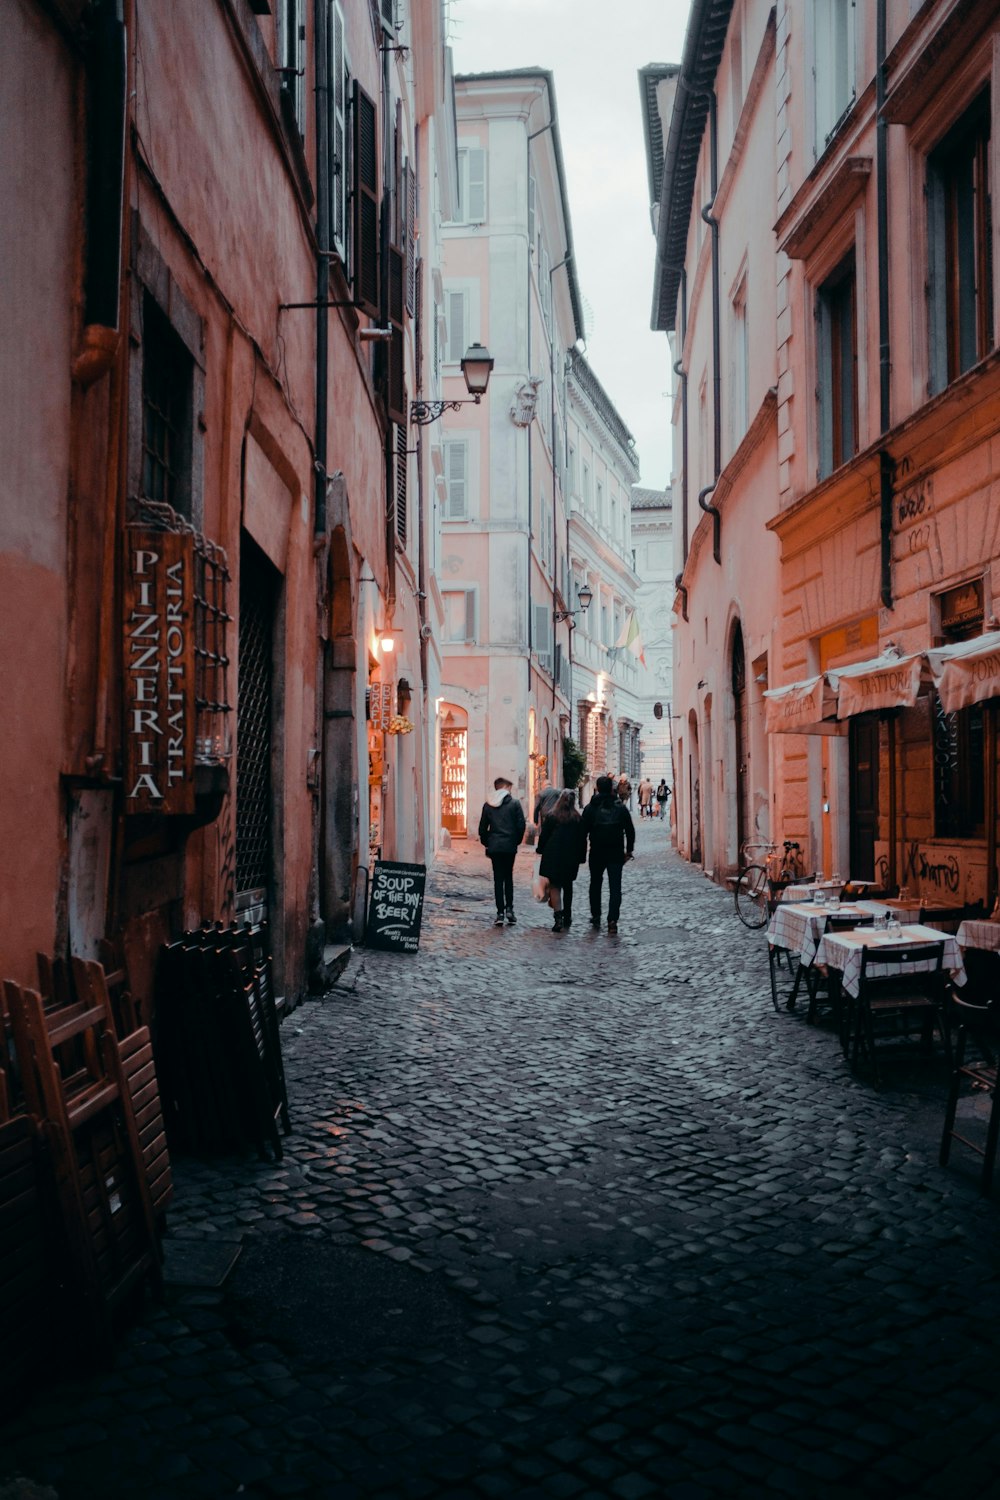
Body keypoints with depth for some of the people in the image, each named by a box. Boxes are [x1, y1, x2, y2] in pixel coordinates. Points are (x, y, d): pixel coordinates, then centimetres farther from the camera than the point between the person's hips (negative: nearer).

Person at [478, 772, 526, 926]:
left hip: (494, 846, 1)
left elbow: (483, 827, 6)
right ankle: (509, 908, 1)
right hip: (510, 846, -1)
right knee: (508, 877, 13)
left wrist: (486, 844, 17)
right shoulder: (514, 803, -4)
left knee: (498, 878, 6)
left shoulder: (488, 804, 4)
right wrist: (517, 841, 9)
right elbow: (521, 825, -6)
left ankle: (500, 912, 1)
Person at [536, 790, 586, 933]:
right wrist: (581, 857, 11)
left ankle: (558, 918, -16)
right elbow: (582, 840, 4)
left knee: (555, 886, 0)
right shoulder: (578, 819, 1)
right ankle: (567, 916, 26)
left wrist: (541, 851, 11)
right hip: (571, 857, 3)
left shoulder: (550, 817, -6)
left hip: (553, 857, -3)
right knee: (568, 886, 18)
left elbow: (543, 836, -3)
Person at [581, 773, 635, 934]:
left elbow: (583, 830, -4)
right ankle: (612, 920, -10)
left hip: (596, 853, 0)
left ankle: (596, 916, 22)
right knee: (615, 887, 0)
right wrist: (629, 850, 11)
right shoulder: (621, 808, -2)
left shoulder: (590, 808, -5)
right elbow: (630, 830, 1)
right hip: (616, 853, 0)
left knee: (595, 884, 18)